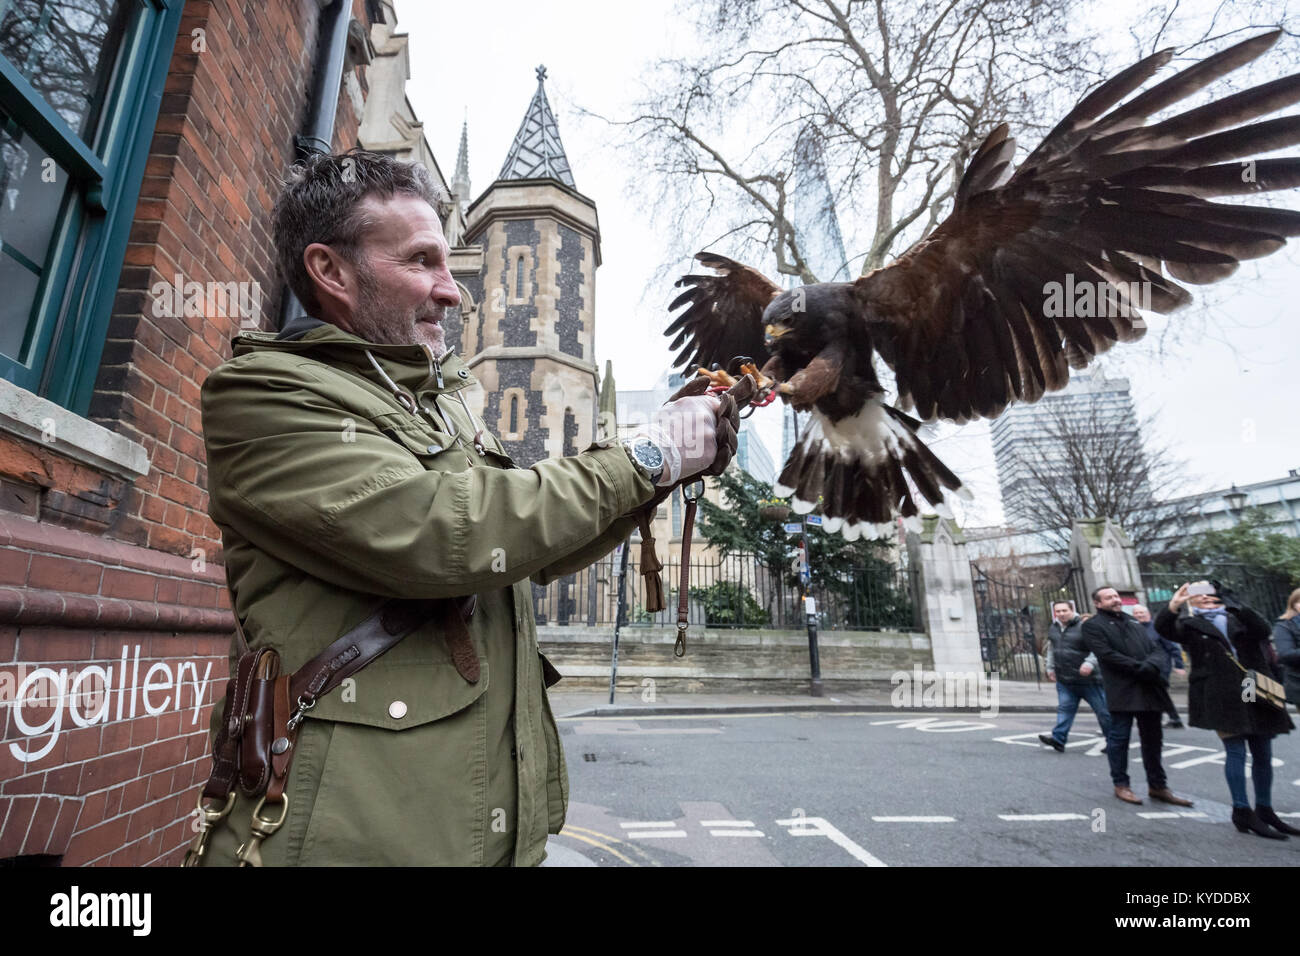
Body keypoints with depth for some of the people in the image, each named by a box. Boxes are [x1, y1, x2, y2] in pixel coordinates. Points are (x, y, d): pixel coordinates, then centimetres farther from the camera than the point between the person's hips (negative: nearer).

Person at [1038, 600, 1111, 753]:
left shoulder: (1084, 626, -11)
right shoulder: (1053, 629, 11)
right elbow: (1051, 650, 25)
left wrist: (1090, 662, -28)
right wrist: (1050, 668, 23)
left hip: (1088, 679, -6)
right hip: (1064, 680, 6)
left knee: (1103, 711, 6)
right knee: (1065, 709, 5)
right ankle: (1058, 739, 4)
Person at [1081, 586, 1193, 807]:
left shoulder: (1134, 623, 20)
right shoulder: (1093, 625, -1)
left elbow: (1156, 649, 12)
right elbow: (1107, 654, -12)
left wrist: (1151, 665, -10)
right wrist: (1139, 668, -16)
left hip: (1148, 688, 6)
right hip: (1122, 691, -6)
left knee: (1153, 739, 12)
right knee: (1119, 738, 1)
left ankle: (1157, 786, 23)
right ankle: (1121, 784, 12)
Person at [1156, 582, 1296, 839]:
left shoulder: (1236, 617, 15)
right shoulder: (1189, 624, 5)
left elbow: (1262, 630, -4)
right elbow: (1163, 628, -14)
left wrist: (1235, 605, -16)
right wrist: (1173, 606, -32)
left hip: (1255, 692, 4)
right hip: (1220, 697, -4)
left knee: (1263, 754, 10)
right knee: (1236, 752, -5)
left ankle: (1265, 810, 22)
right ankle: (1242, 812, 0)